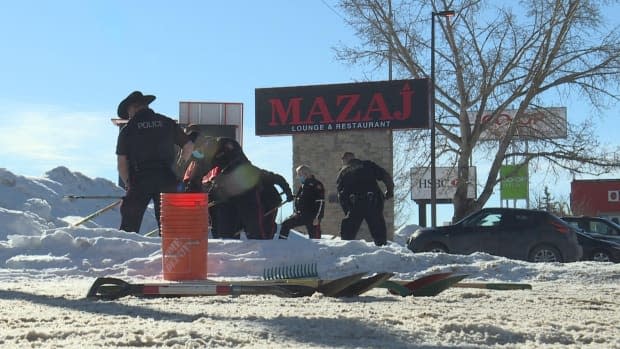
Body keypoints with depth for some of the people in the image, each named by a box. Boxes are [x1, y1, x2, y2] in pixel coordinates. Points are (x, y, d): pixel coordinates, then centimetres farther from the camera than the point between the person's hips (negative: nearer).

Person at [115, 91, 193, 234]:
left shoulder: (128, 129, 1)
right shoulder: (167, 123, 8)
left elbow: (121, 162, -1)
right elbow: (188, 146, 12)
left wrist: (128, 184, 11)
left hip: (139, 180, -2)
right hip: (167, 179, 2)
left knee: (130, 223, 4)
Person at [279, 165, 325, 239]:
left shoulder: (316, 185, -8)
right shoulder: (302, 185, 17)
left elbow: (320, 202, -14)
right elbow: (297, 200, 27)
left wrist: (317, 217, -20)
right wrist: (295, 212, 18)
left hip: (312, 216, -8)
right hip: (300, 215, 8)